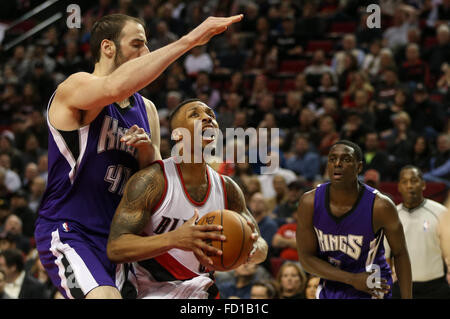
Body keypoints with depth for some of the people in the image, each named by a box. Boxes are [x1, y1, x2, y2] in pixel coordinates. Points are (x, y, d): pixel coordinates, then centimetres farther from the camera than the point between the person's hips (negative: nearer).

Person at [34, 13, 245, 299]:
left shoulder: (146, 109, 13)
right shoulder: (75, 88, -10)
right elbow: (115, 87, -35)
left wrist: (149, 152, -9)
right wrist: (189, 40, -34)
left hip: (116, 237, 8)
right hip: (68, 232, -8)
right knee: (105, 297, -29)